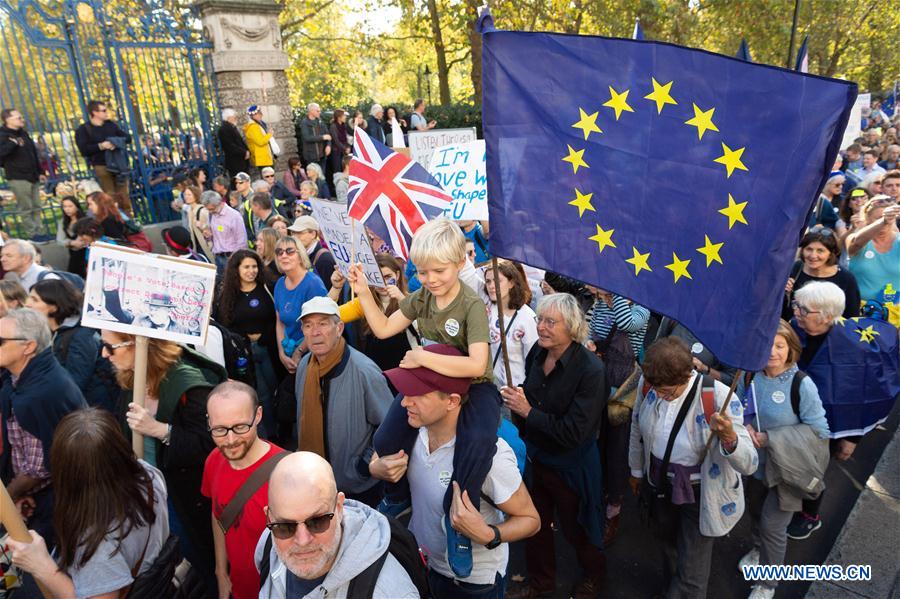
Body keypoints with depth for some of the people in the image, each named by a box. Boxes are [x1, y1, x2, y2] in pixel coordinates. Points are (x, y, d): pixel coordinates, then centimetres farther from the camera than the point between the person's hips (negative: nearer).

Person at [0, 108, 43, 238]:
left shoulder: (23, 133, 13)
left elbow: (34, 153, 20)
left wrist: (40, 171, 20)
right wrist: (13, 143, -27)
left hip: (32, 176, 7)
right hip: (18, 178, -7)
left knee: (36, 207, 11)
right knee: (26, 209, -3)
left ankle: (39, 233, 18)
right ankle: (32, 235, 3)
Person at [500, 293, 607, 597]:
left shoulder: (590, 370, -27)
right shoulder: (537, 352, -9)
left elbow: (574, 433, -28)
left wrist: (528, 412, -25)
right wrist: (515, 398, -10)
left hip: (571, 466, -5)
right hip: (537, 455, 5)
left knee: (576, 528, 19)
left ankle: (593, 575, 52)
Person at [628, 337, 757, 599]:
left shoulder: (719, 397, -32)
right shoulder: (647, 383, -19)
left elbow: (749, 465, -31)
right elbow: (637, 429, 1)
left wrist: (729, 437, -53)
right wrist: (637, 470, 13)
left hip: (700, 492, -4)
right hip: (659, 484, 5)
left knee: (690, 575, 8)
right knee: (666, 546, 31)